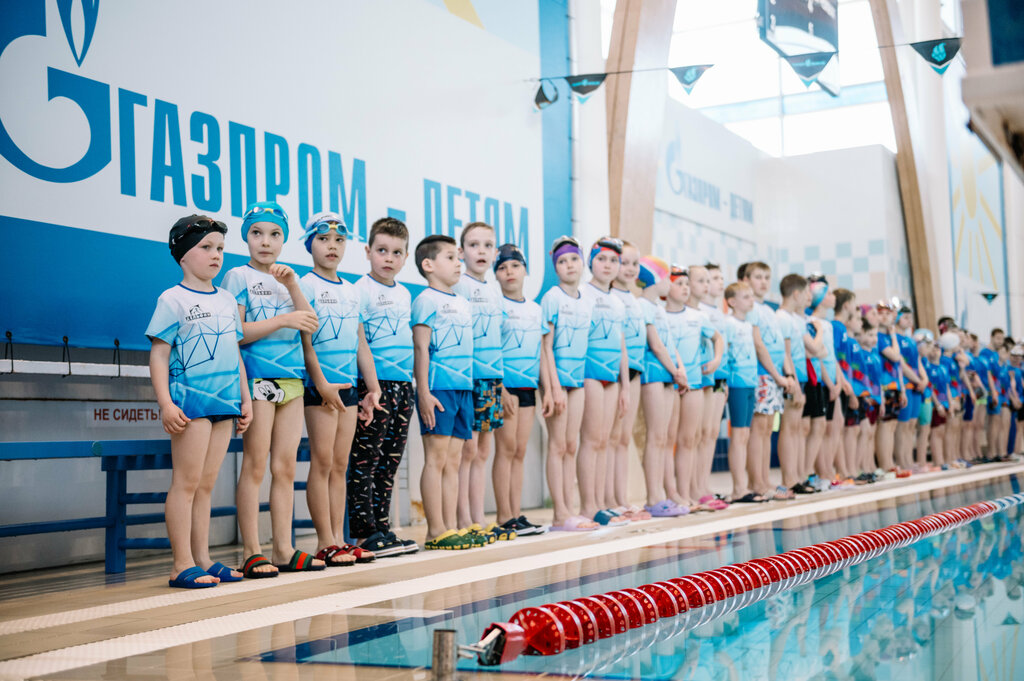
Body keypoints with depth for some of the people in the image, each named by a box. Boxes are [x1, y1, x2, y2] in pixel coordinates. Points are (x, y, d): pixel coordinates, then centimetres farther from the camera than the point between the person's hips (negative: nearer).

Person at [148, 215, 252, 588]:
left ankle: (202, 559, 14)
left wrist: (245, 399, 17)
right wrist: (165, 403, -16)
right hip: (190, 399, -6)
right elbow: (159, 355, -6)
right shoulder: (173, 299, -3)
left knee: (206, 485, 10)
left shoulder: (228, 300, 16)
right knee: (187, 482, -6)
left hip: (225, 403, 6)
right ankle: (183, 565, -3)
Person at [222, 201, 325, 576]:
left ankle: (284, 549, 11)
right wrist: (284, 320, -15)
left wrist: (293, 285, -6)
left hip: (292, 380, 6)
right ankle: (252, 553, -1)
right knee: (255, 465, -5)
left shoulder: (289, 277, 16)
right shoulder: (238, 277, 0)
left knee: (286, 466, 7)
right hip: (257, 379, -6)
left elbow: (311, 324, 5)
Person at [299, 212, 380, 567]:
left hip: (348, 385, 7)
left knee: (340, 464, 8)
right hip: (320, 385, -6)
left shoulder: (353, 292, 16)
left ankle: (338, 539, 11)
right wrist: (321, 384, -16)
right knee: (322, 461, -5)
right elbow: (305, 340, -10)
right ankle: (325, 543, -2)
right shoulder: (306, 286, -4)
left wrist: (373, 387, 15)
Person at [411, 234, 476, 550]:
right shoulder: (426, 300, -5)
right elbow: (421, 349, -10)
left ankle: (451, 527, 11)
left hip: (463, 388, 8)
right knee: (436, 458, -5)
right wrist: (423, 392, -16)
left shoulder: (463, 303, 19)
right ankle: (436, 532, -3)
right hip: (438, 389, -8)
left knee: (453, 461, 8)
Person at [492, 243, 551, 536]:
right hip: (504, 385, -6)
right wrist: (500, 389, -16)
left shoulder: (535, 309, 14)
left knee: (520, 451, 7)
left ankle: (517, 514, 11)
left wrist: (547, 390, 12)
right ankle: (504, 516, -1)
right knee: (506, 448, -6)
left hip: (528, 387, 6)